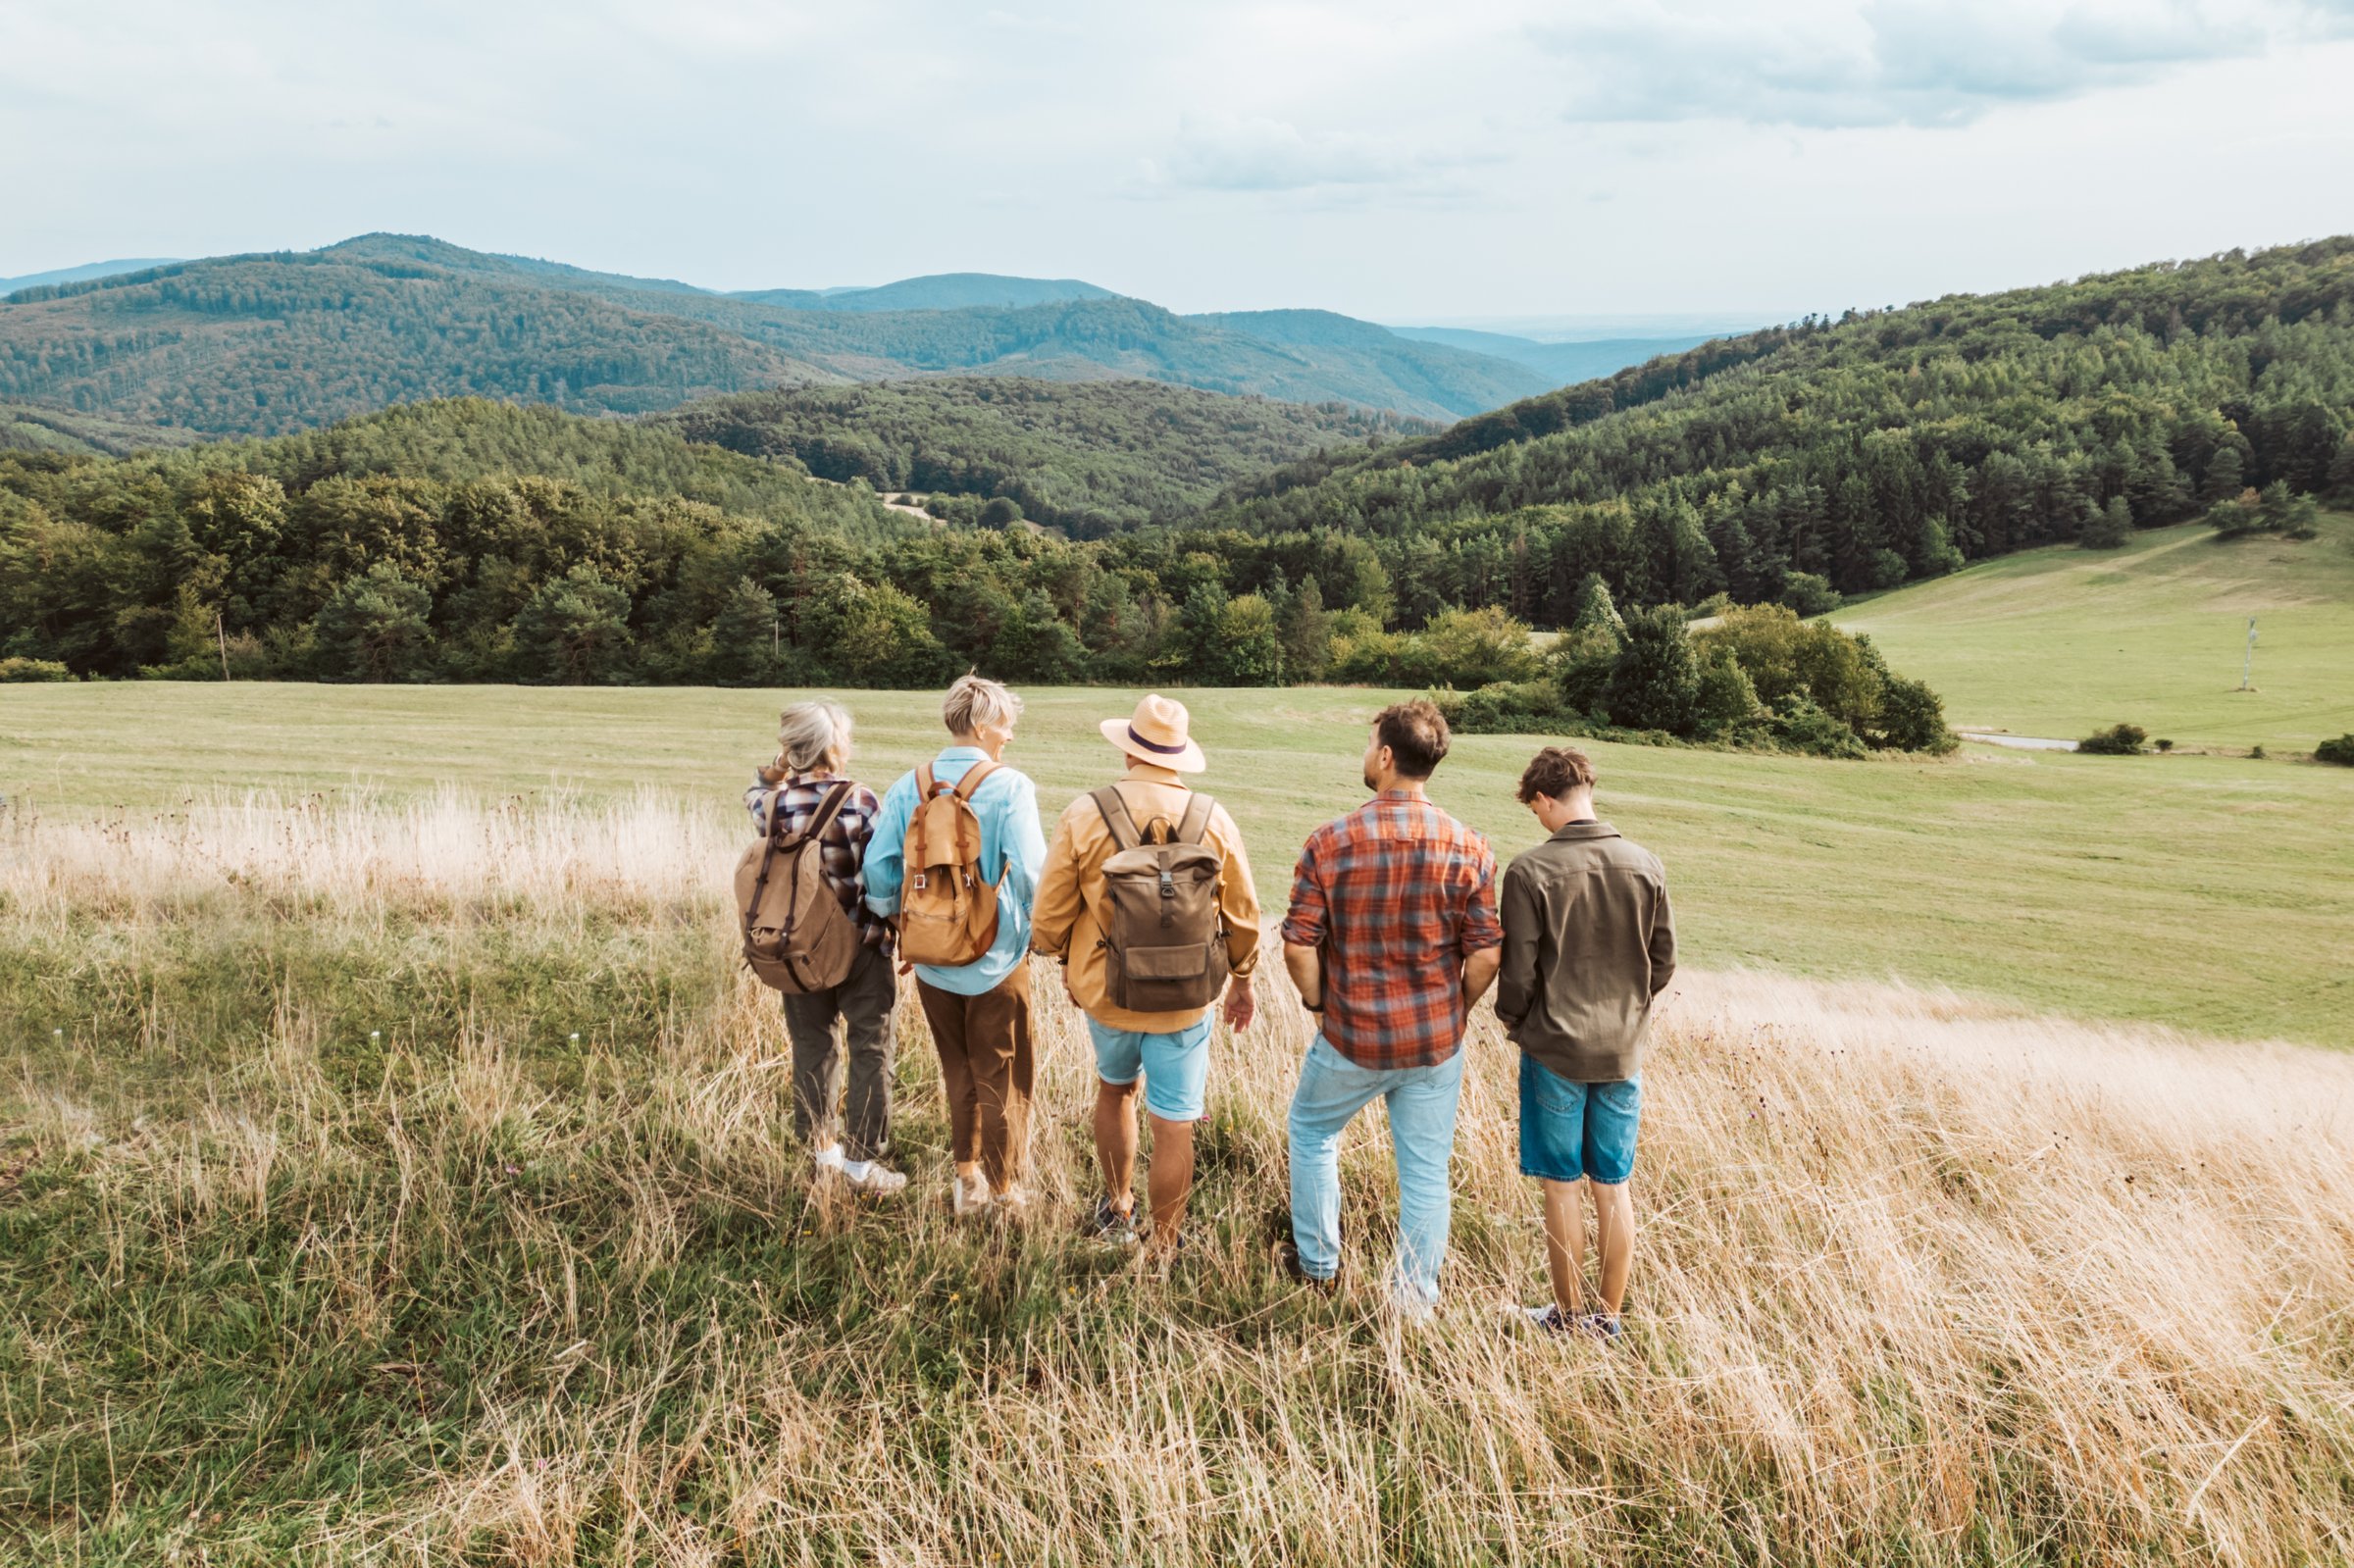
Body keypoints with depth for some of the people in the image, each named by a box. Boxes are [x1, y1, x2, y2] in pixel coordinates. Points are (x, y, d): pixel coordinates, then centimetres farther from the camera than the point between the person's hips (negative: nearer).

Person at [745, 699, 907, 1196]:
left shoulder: (772, 803, -7)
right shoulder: (861, 801, -17)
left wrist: (781, 767, 6)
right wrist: (900, 933, -1)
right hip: (862, 945, -4)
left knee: (812, 1049, 17)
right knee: (870, 1051, 8)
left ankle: (821, 1151, 28)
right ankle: (863, 1159, 11)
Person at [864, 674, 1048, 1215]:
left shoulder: (908, 787, -4)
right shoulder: (1011, 788, -16)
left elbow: (879, 868, -5)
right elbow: (1030, 870, -23)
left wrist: (894, 917, 12)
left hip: (931, 958, 4)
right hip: (997, 956, -4)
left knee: (957, 1071, 22)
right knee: (1000, 1076, 12)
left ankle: (967, 1177, 28)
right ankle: (1003, 1188, 22)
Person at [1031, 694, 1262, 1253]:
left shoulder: (1084, 815, -12)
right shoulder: (1213, 819, -8)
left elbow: (1051, 915, -6)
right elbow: (1243, 915, 1)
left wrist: (1063, 958, 15)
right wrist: (1242, 982, 16)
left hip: (1105, 991, 1)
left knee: (1115, 1088, 27)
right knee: (1174, 1127, 8)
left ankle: (1118, 1210, 41)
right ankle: (1162, 1248, 19)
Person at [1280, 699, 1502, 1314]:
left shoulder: (1331, 842, -14)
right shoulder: (1468, 849, -10)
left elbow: (1298, 946, -12)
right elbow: (1485, 955, -8)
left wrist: (1318, 1005, 6)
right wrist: (1453, 1013, 8)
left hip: (1351, 1039, -1)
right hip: (1436, 1044, 1)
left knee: (1312, 1130, 26)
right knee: (1426, 1171, 14)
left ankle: (1317, 1264, 36)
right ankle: (1417, 1300, 25)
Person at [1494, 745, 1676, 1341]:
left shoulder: (1530, 870, -15)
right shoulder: (1645, 866, -3)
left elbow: (1519, 971, -13)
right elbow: (1664, 962, 3)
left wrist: (1511, 1019, 7)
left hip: (1555, 1050, -4)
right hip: (1622, 1052, 4)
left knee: (1562, 1185, 8)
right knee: (1613, 1186, 12)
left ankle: (1569, 1317, 19)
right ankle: (1610, 1318, 22)